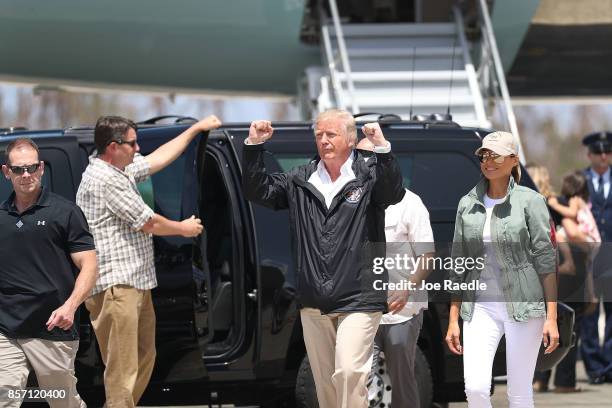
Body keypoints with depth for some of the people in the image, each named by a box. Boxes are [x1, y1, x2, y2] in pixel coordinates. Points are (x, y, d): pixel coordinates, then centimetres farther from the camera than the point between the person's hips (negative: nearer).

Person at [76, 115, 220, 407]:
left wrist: (197, 128, 31)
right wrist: (184, 228, 7)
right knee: (122, 369, -12)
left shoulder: (121, 169, 13)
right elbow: (147, 222, -11)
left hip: (136, 283, 11)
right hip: (116, 286, -11)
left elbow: (158, 159, 28)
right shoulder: (104, 179, -17)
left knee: (144, 358, 18)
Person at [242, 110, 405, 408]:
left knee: (349, 372, -20)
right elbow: (257, 191, 10)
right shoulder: (301, 180, 11)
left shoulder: (369, 174, -2)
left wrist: (382, 149, -37)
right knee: (324, 380, 11)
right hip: (314, 303, 5)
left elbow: (394, 193, -21)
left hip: (358, 300, -5)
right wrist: (254, 147, -4)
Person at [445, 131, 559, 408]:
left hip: (523, 305, -3)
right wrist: (453, 320, 9)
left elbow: (546, 260, -5)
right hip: (480, 306, 3)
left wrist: (551, 317, -10)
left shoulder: (530, 201, -3)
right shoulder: (468, 204, 9)